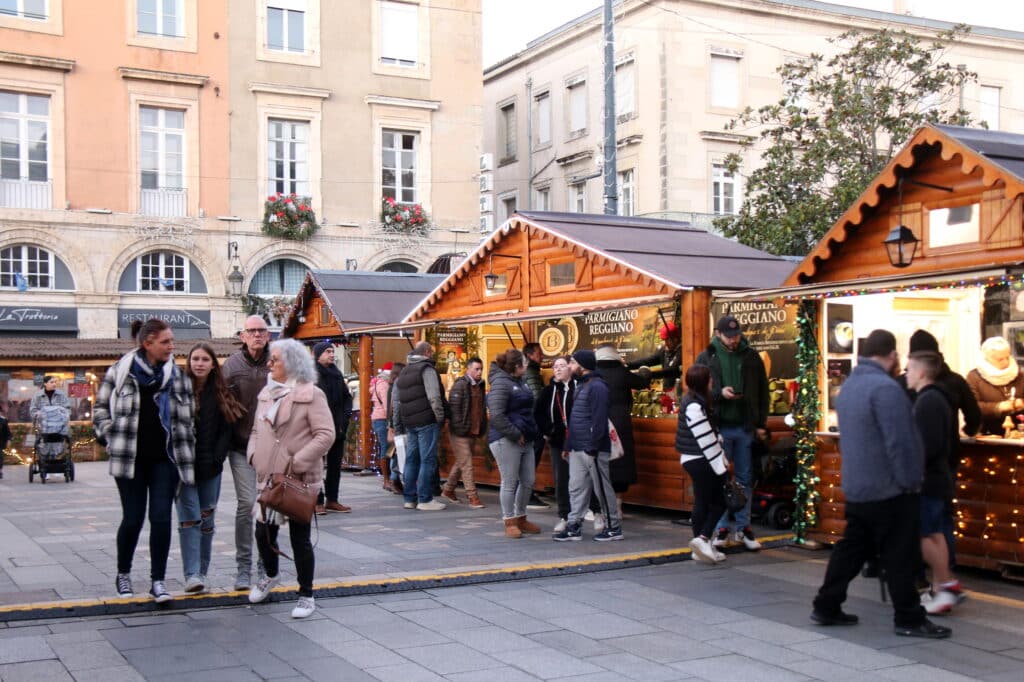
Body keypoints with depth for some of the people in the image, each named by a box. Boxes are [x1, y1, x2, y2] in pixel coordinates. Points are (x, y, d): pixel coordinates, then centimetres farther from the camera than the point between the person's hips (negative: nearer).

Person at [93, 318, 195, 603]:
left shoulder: (177, 375, 7)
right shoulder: (121, 371, 0)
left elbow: (185, 418, 9)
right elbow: (100, 407, 8)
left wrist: (187, 460, 3)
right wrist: (112, 438, -3)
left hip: (164, 458, 2)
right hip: (131, 458, -2)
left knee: (161, 518, -3)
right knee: (133, 519, 4)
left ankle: (158, 580, 7)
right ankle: (123, 574, 26)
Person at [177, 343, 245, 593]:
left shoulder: (221, 394, 7)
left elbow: (226, 430, 5)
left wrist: (216, 459, -6)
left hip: (210, 467, 3)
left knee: (207, 520, 8)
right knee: (190, 519, -8)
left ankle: (202, 572, 16)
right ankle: (191, 574, -8)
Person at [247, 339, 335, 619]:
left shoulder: (311, 395, -10)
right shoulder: (266, 394, 12)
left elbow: (326, 434, -16)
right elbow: (257, 430, 21)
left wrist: (298, 462, -19)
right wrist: (254, 454, 3)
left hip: (300, 479, -6)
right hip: (268, 477, 6)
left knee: (300, 538, 1)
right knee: (263, 533, 12)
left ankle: (306, 595, 16)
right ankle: (271, 575, 42)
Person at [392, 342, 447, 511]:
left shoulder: (403, 373, 19)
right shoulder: (427, 369, -6)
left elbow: (396, 402, 21)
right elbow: (434, 397, -17)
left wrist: (399, 427, 23)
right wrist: (440, 417, -10)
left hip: (409, 422, 8)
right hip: (426, 421, -8)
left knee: (411, 460, 12)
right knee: (428, 460, -4)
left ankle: (409, 498, 16)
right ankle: (425, 500, -4)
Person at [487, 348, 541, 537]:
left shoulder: (520, 382, 15)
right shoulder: (501, 383, -14)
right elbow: (497, 415, -22)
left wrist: (531, 432, 13)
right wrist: (515, 435, -19)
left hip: (524, 440, 9)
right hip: (506, 441, -9)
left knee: (528, 481, 11)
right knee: (510, 482, -2)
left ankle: (521, 518, 25)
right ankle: (509, 522, 8)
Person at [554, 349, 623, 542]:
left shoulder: (597, 386, -14)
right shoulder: (582, 385, 17)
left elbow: (598, 419, -21)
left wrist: (593, 447, -23)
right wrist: (569, 444, 16)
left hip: (591, 449, -9)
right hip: (577, 448, 9)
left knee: (602, 488, 0)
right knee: (576, 488, 9)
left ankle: (614, 527, 9)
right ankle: (573, 527, 14)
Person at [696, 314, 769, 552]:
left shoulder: (751, 357, 5)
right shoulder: (706, 358, 1)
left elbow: (762, 392, 8)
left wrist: (761, 424, 3)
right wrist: (719, 393, -18)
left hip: (746, 427, 2)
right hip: (718, 427, -2)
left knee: (745, 479, 8)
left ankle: (743, 528, 17)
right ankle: (722, 527, 12)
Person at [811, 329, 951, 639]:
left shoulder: (849, 386, 11)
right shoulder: (885, 388, -19)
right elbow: (899, 443, -22)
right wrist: (910, 482, -14)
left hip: (856, 488, 9)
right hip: (890, 490, -9)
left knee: (851, 549, 14)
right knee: (900, 556, 0)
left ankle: (827, 607, 17)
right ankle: (909, 619, 8)